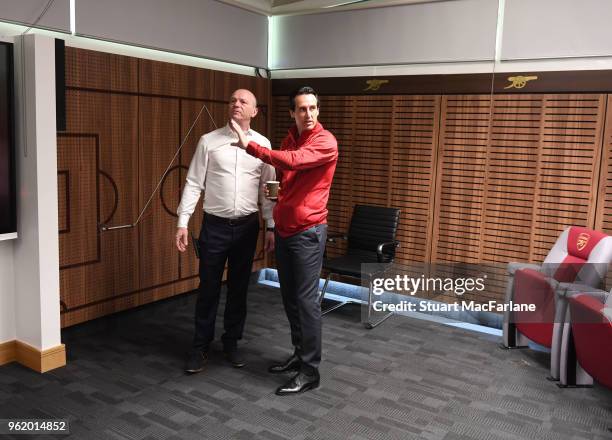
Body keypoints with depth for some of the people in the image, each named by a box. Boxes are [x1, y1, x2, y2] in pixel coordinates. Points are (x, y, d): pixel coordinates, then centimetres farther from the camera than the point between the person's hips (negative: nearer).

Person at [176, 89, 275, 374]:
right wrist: (182, 222, -8)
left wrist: (271, 227, 3)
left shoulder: (263, 144, 2)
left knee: (239, 287, 12)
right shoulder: (209, 141, -2)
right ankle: (200, 346, 21)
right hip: (214, 225, -1)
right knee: (208, 288, 6)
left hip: (247, 226, 2)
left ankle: (231, 342, 28)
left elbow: (267, 190, 5)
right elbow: (193, 184, -2)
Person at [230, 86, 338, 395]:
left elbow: (293, 161, -28)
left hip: (308, 232, -8)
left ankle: (310, 371, 4)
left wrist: (249, 145, -27)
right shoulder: (290, 138, 13)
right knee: (289, 298, 14)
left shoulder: (326, 142, -12)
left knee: (306, 300, -5)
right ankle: (299, 355, 28)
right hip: (284, 229, 8)